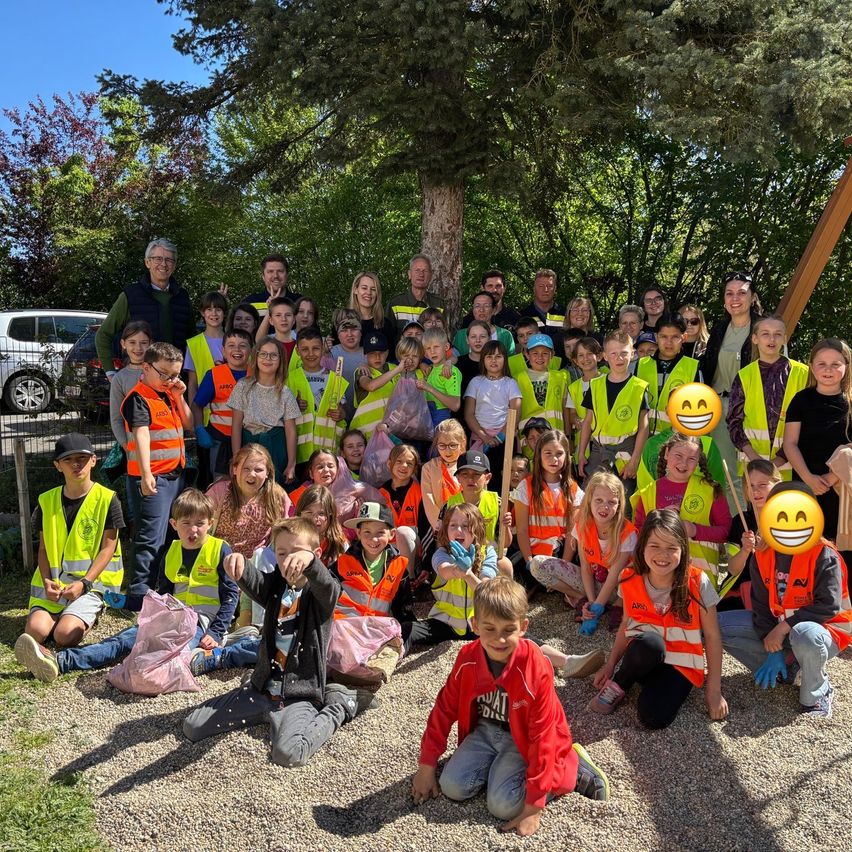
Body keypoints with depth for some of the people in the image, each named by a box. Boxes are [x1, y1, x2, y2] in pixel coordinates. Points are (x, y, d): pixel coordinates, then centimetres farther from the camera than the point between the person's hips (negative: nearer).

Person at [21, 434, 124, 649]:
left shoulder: (106, 499, -5)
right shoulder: (47, 501, 7)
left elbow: (108, 548, -5)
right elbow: (43, 548, 9)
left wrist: (83, 583, -15)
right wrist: (47, 581, -7)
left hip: (92, 580, -4)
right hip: (53, 583, 4)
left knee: (65, 635, -22)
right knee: (35, 631, -18)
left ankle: (87, 616, 10)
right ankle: (68, 613, 12)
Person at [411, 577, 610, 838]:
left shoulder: (536, 669, -29)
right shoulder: (468, 659, -16)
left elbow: (542, 736, -24)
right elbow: (444, 709, -3)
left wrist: (533, 806, -22)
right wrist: (426, 766, 2)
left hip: (523, 740, -4)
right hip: (485, 731, 4)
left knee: (503, 804, -20)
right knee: (452, 787, -13)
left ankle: (572, 767, -1)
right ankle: (498, 765, 12)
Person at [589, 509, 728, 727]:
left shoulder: (697, 583, -13)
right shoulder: (630, 580, -6)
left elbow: (712, 636, -5)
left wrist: (714, 689, -4)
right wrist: (610, 665, 5)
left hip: (680, 665, -2)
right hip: (642, 658, 2)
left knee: (654, 717, -31)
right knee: (649, 642, -36)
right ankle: (618, 685, -7)